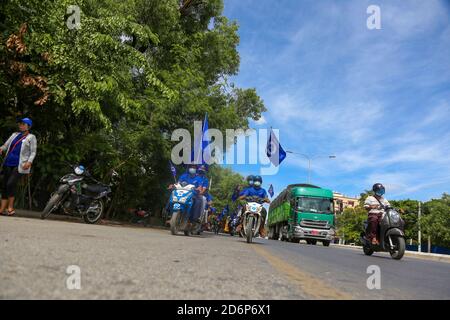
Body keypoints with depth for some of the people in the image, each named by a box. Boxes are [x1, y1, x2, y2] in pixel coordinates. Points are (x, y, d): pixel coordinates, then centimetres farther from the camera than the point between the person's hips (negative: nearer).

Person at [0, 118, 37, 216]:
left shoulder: (31, 137, 6)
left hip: (20, 166, -6)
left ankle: (10, 207, -9)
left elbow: (33, 152, -1)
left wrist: (29, 162, -17)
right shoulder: (15, 135, 22)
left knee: (11, 183, -19)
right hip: (8, 164, 6)